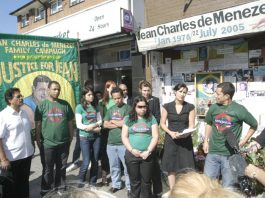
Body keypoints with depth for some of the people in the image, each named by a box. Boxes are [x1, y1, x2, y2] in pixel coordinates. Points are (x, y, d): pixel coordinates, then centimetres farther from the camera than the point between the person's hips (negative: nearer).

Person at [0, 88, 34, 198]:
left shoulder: (24, 113, 6)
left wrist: (31, 148, 15)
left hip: (26, 156, 6)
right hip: (12, 158, -6)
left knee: (24, 184, 22)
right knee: (10, 187, 12)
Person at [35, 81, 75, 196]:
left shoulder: (65, 104, 2)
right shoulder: (42, 105, -4)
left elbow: (70, 122, 6)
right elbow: (38, 124, -3)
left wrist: (71, 137, 6)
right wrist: (38, 140, -4)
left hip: (63, 143, 3)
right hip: (47, 143, -2)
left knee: (62, 168, 17)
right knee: (48, 169, 11)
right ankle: (46, 191, 29)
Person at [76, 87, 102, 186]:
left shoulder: (95, 107, 7)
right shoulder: (80, 107, -6)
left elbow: (100, 121, 7)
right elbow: (79, 125, -11)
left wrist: (93, 125, -14)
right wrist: (95, 129, -14)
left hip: (96, 137, 4)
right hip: (85, 137, -4)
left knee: (95, 161, 9)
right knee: (86, 162, -4)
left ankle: (93, 182, 26)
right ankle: (80, 181, 21)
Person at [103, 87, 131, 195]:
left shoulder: (128, 108, -6)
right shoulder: (111, 109, 10)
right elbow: (105, 124, 4)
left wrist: (113, 121, -2)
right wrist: (119, 124, -9)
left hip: (124, 143, -5)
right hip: (111, 143, 5)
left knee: (127, 166, 5)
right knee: (114, 166, 17)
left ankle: (129, 187, 20)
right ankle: (116, 184, 34)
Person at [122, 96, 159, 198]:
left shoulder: (151, 118, 4)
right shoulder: (128, 119, 4)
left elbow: (155, 137, -1)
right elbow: (124, 137, 2)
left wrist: (148, 151, -10)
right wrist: (131, 149, -9)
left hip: (147, 155, 0)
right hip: (131, 155, 0)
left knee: (146, 181, 9)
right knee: (134, 181, 11)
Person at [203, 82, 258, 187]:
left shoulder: (239, 110, -10)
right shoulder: (213, 107, 0)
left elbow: (254, 125, 4)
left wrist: (244, 141, -2)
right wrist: (206, 141, 11)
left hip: (230, 155, -3)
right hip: (212, 152, 3)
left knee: (228, 186, 12)